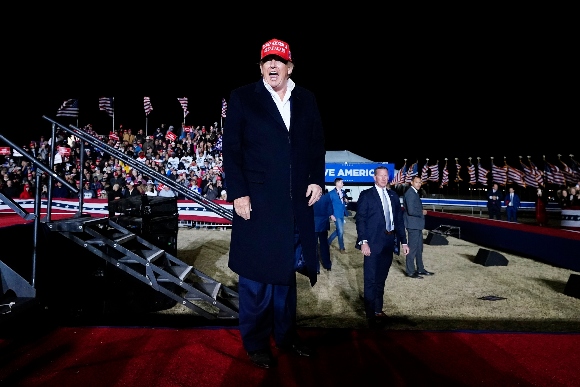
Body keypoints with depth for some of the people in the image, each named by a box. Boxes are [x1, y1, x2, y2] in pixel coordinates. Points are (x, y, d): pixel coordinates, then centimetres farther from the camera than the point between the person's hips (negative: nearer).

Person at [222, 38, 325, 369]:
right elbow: (231, 150, -4)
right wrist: (238, 194, -12)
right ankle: (256, 343, 23)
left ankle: (286, 335, 31)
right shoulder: (243, 98, 0)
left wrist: (317, 180, -1)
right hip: (257, 201, -3)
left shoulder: (306, 99, 9)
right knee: (256, 274, 6)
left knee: (285, 270, 15)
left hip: (296, 202, 4)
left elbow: (317, 145, 12)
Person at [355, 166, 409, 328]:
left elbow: (399, 219, 14)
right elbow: (360, 219, -9)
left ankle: (378, 310, 27)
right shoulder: (366, 195, -2)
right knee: (371, 280, 0)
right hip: (373, 243, -5)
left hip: (388, 243, 5)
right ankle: (371, 314, 10)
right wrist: (363, 242, -18)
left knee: (381, 279, 15)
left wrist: (403, 241, 9)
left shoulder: (393, 195, 14)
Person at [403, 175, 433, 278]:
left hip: (417, 225, 11)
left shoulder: (415, 193, 15)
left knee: (419, 248, 17)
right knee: (412, 248, -4)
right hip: (413, 225, -11)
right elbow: (411, 211, -25)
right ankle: (410, 272, 4)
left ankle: (420, 269, 28)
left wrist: (422, 212, 5)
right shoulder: (410, 193, -18)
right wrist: (422, 213, -10)